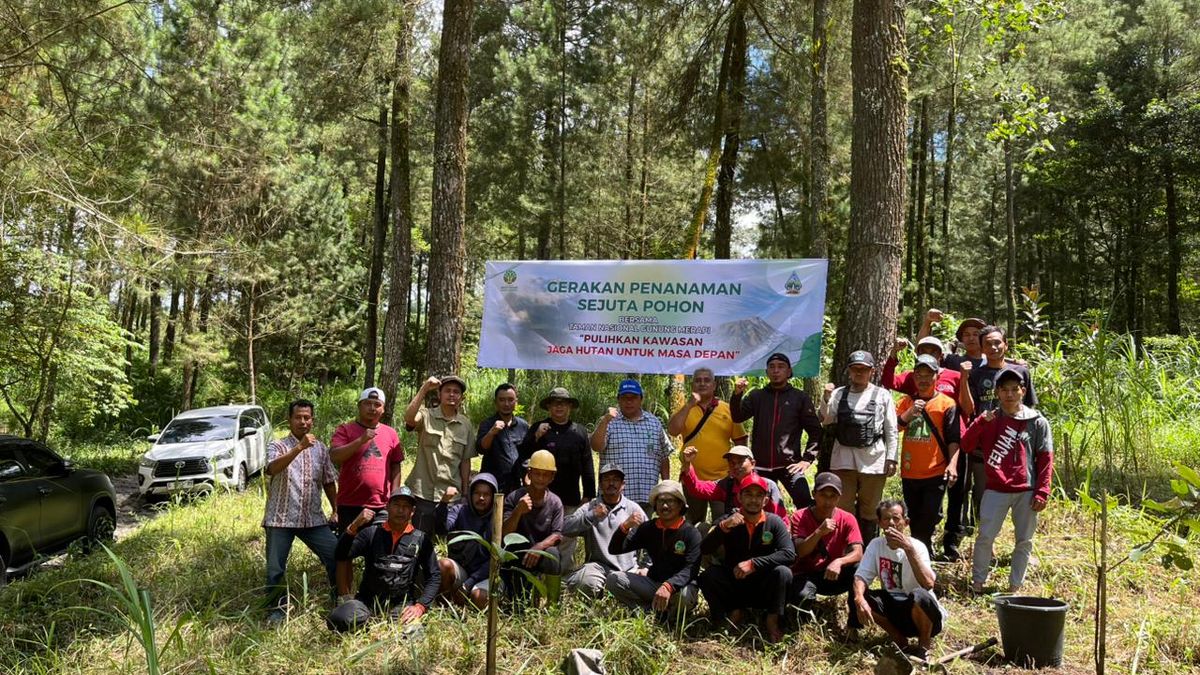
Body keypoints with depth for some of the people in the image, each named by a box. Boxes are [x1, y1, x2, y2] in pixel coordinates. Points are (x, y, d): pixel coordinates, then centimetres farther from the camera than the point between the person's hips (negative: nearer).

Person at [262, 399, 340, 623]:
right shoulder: (278, 446, -3)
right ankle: (276, 609, 17)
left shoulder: (320, 449, 10)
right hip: (281, 519, -3)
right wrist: (299, 448, -36)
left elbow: (329, 482, 17)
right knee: (275, 568, -1)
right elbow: (272, 469, -26)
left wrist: (336, 510, 9)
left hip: (313, 518, 3)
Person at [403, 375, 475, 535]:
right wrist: (424, 389, -25)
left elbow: (465, 460, 11)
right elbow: (409, 418, -25)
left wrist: (465, 492, 9)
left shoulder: (466, 424, 8)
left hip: (451, 494, 3)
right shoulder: (427, 416, -1)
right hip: (422, 494, -3)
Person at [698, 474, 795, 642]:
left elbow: (789, 554, -21)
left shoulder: (774, 522, -7)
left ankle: (772, 621, -9)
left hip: (763, 589, -1)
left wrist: (753, 563, -28)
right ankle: (735, 611, -1)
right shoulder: (728, 520, -5)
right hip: (734, 586, 1)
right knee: (708, 576, -26)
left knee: (782, 572, -30)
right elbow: (704, 550, -15)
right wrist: (723, 526, -30)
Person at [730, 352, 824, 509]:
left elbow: (815, 430, 4)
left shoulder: (800, 397, 4)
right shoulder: (757, 396, 9)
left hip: (789, 465, -2)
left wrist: (807, 459, -5)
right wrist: (737, 394, -20)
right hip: (760, 466, 2)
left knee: (805, 503, -16)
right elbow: (737, 417, -4)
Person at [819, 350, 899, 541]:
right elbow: (825, 419, 2)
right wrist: (827, 399, -13)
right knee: (843, 507, 7)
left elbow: (891, 430, 2)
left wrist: (891, 459, -5)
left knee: (869, 509, 8)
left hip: (873, 459, -2)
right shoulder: (839, 394, 10)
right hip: (843, 458, 2)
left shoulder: (882, 395, 3)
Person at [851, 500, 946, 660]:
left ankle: (924, 646, -6)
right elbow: (861, 576, -13)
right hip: (894, 609, 4)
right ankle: (899, 640, 3)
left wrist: (908, 548, -38)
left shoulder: (917, 546, -17)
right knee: (862, 597, -19)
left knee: (919, 595, -36)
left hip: (922, 613, -4)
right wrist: (859, 599, -35)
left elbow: (928, 584, -33)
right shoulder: (876, 544, -4)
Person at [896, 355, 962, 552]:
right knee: (914, 519, 14)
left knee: (929, 519, -4)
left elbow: (953, 439, -5)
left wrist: (953, 464, -16)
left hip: (936, 473, -4)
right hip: (909, 472, 4)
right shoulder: (906, 401, 10)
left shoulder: (947, 403, -1)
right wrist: (910, 412, -16)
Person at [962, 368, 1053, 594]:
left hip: (1026, 491, 0)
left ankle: (1015, 587, 18)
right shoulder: (990, 420, 6)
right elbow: (966, 446, 0)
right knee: (985, 537, -3)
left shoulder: (1037, 422, 1)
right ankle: (977, 583, 8)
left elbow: (1045, 459, 1)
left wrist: (1042, 492, -5)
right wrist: (980, 422, -12)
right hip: (996, 490, 0)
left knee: (1024, 541, 7)